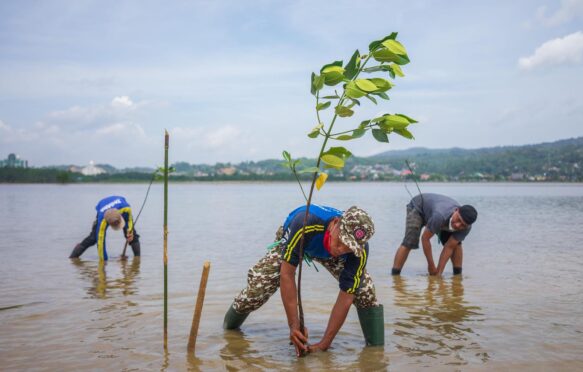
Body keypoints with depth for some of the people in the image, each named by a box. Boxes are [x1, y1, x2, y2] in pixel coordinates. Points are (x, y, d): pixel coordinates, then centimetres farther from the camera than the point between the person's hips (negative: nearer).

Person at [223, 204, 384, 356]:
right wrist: (294, 325, -43)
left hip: (328, 251, 2)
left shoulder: (360, 251, -38)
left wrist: (324, 344, -33)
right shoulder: (305, 223, -47)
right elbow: (287, 274, -40)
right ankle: (230, 326, 19)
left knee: (364, 288, -19)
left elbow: (345, 298, -32)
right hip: (291, 242, -1)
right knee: (258, 281, -12)